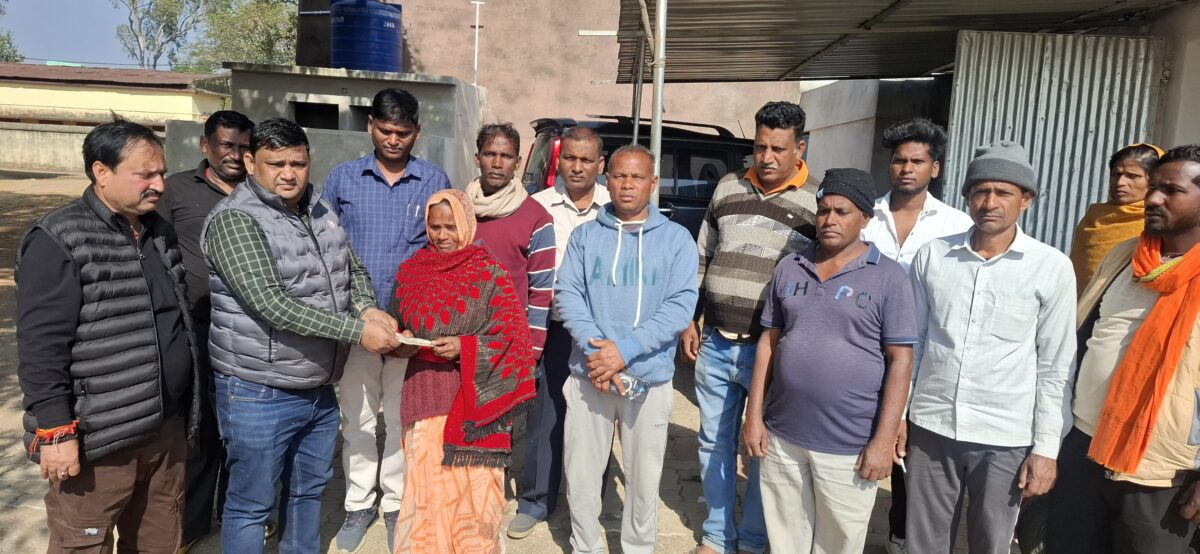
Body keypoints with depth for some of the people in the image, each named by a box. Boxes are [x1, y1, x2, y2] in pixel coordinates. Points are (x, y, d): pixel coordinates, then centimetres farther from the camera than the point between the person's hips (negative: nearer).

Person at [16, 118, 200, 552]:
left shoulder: (159, 232, 11)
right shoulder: (59, 241, -11)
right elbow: (41, 348, -15)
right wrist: (56, 431, -17)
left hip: (166, 428, 7)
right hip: (98, 439, -6)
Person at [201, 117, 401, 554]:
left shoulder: (319, 209, 5)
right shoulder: (235, 220, -17)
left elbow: (352, 268, 13)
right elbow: (272, 305, -26)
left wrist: (367, 308, -10)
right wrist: (356, 329, -27)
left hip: (319, 387, 7)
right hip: (259, 393, -7)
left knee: (309, 489, 23)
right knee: (251, 505, 9)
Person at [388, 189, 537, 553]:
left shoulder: (489, 274, -3)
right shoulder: (410, 271, 8)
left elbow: (513, 336, -7)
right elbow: (396, 327, 19)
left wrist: (465, 348, -18)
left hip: (474, 400, -3)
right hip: (426, 398, 3)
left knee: (471, 491, 2)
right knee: (426, 489, 6)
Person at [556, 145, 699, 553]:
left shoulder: (676, 239, 1)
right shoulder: (585, 236, 6)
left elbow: (681, 305, -8)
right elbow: (567, 294, -3)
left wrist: (625, 349, -18)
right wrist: (596, 351, -18)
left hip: (649, 379, -1)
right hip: (588, 375, 1)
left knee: (644, 479, 12)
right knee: (581, 475, 10)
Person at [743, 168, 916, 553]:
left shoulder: (889, 277, -6)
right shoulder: (789, 268, 5)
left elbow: (900, 361, -7)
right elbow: (769, 342, 9)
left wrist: (884, 439, -11)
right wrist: (754, 415, 5)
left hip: (849, 445, -3)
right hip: (782, 436, 4)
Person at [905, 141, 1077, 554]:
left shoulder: (1052, 268, -5)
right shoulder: (931, 254, 0)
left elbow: (1056, 366, -2)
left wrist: (1046, 447, -4)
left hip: (1005, 438, -2)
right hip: (930, 427, 2)